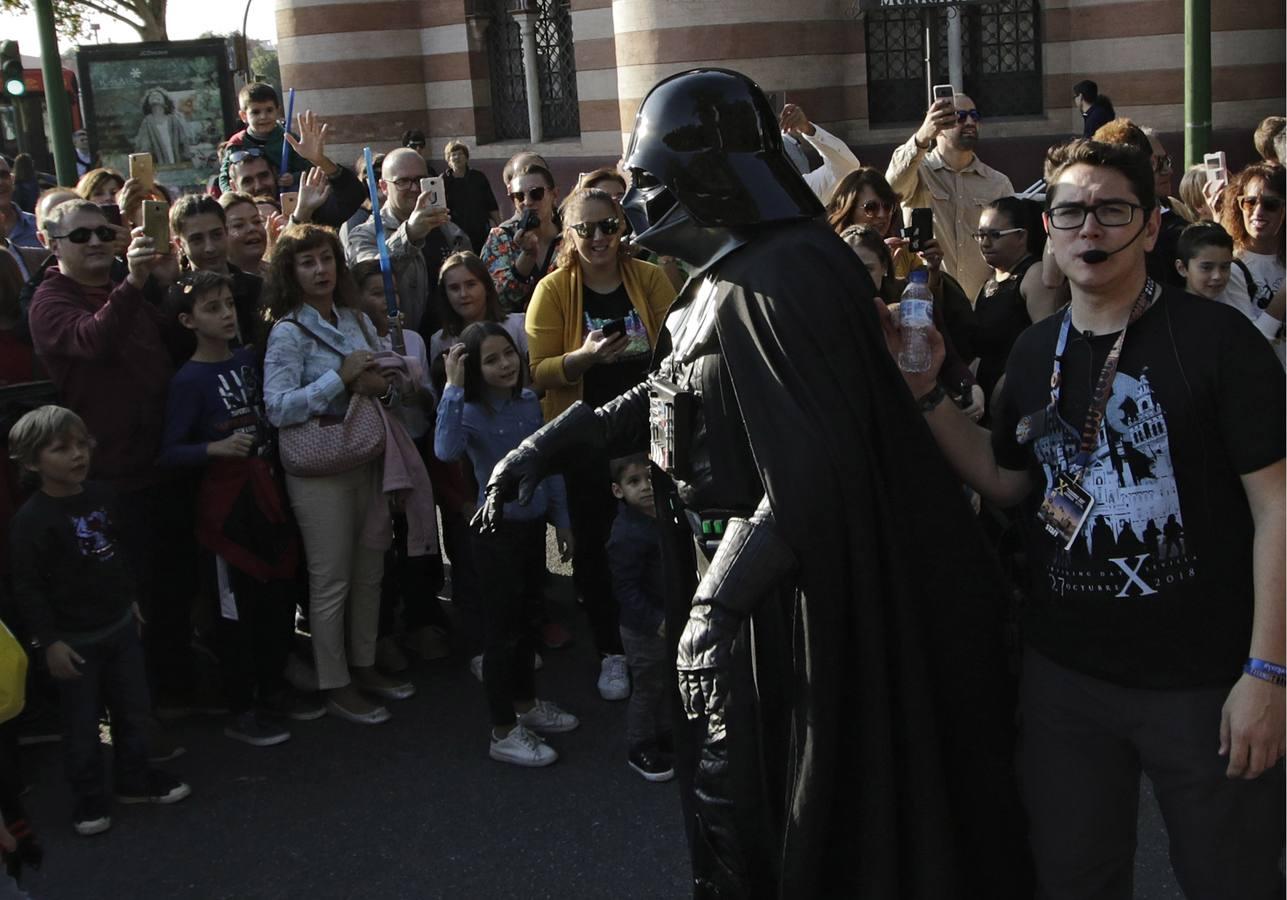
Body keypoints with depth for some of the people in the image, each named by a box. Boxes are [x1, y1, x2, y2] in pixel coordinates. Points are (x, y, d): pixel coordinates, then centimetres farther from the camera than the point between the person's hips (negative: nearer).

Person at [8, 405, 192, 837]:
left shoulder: (101, 496, -2)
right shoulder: (32, 519, -21)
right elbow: (27, 587, -18)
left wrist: (131, 599, 18)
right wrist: (50, 642, -18)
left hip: (120, 625, 6)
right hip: (75, 639, -6)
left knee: (133, 709, 17)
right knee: (82, 724, 8)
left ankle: (134, 780, 36)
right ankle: (89, 799, 25)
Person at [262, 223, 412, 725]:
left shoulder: (358, 320, 8)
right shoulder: (288, 332, -10)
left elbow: (382, 381, 17)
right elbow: (277, 409, -18)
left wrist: (382, 386, -7)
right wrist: (340, 378, -22)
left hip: (367, 458, 6)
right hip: (319, 466, -6)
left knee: (370, 570, 14)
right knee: (331, 580, 1)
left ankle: (364, 665, 29)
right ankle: (335, 686, 13)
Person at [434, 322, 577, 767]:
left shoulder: (529, 402, 2)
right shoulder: (472, 411, -16)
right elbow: (446, 450, -39)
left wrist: (561, 520, 15)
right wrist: (453, 388, -37)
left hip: (533, 522, 6)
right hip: (497, 528, -6)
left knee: (525, 615, 20)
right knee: (502, 626, 0)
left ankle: (526, 704, 38)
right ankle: (503, 732, 10)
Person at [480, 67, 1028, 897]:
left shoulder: (785, 277, -23)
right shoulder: (721, 281, 9)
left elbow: (811, 474, -29)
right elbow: (665, 397, 21)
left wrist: (714, 605, -28)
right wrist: (547, 446, 17)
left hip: (784, 605, -9)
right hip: (731, 579, 9)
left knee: (759, 818, 8)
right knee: (722, 788, 22)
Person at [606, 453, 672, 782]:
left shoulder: (661, 517, 2)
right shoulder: (627, 536, -26)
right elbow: (626, 589, -26)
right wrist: (655, 621, -27)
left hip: (668, 622, 8)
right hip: (643, 628, -8)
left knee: (667, 683, 22)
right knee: (647, 689, 5)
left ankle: (665, 736, 39)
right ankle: (639, 749, 22)